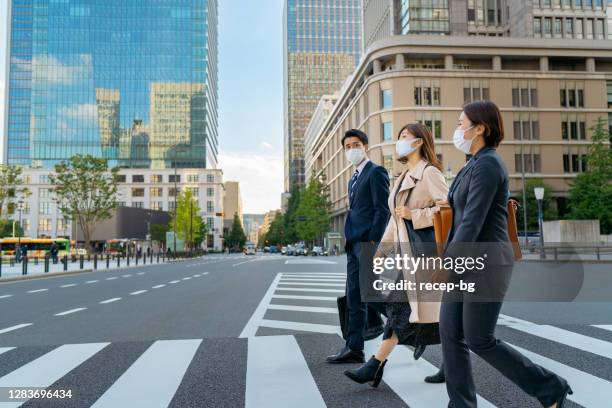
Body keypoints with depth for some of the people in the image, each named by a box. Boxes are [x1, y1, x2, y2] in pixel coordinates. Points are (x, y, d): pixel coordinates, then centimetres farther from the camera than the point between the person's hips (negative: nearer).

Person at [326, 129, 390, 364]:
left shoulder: (375, 172, -5)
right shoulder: (354, 179, 23)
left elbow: (382, 210, -13)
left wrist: (373, 241, -19)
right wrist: (350, 242, 15)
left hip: (368, 242, -9)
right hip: (354, 245, 9)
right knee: (354, 298, 8)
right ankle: (354, 349, 13)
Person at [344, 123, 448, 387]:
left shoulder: (430, 172, -6)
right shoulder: (403, 177, 20)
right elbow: (395, 217, 22)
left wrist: (414, 214, -16)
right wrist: (382, 248, 18)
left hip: (425, 247, -8)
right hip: (407, 249, 8)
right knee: (400, 305, 7)